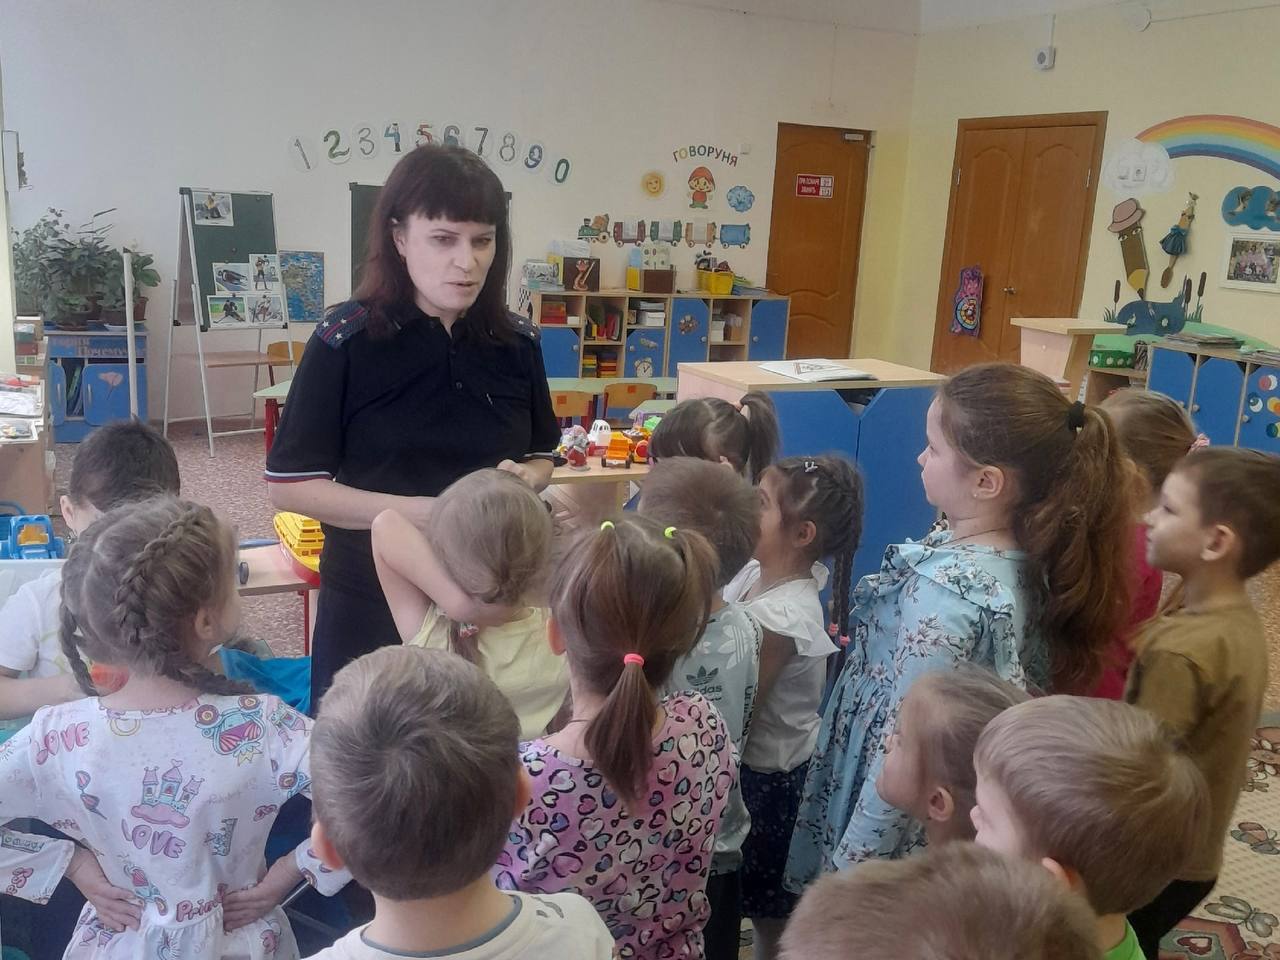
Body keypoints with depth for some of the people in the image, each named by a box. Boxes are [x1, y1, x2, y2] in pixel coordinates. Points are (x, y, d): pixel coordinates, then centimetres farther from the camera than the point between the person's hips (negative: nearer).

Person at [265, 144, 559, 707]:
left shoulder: (517, 342, 0)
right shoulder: (346, 340, -12)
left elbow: (540, 458, 11)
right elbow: (290, 485, -11)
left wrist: (523, 480, -13)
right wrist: (420, 511, -22)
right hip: (372, 607, -3)